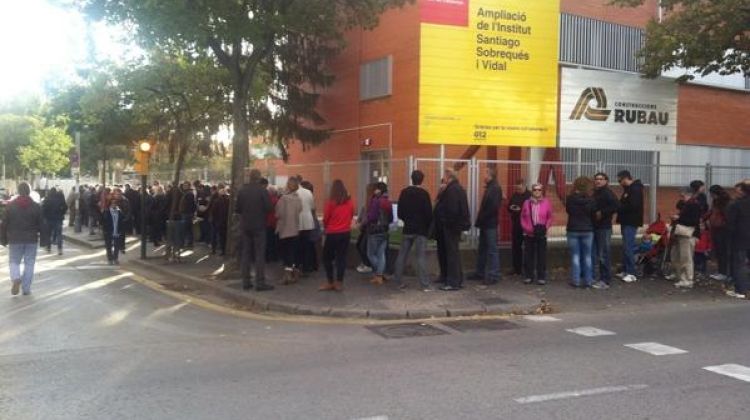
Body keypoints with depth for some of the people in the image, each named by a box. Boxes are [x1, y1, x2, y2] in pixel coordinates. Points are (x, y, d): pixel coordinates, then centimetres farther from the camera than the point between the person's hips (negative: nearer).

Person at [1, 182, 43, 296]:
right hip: (31, 240, 0)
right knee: (29, 263, 7)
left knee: (14, 261, 13)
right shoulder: (36, 206, -3)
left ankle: (15, 278, -14)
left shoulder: (10, 206, -3)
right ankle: (26, 288, 8)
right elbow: (41, 225, 0)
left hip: (15, 240, 0)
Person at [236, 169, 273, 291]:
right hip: (259, 226, -4)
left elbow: (238, 209, 1)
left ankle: (246, 282, 12)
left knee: (246, 253, 10)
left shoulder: (242, 190, -1)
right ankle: (260, 283, -2)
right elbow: (268, 208, -12)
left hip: (245, 225, 4)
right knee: (260, 254, 0)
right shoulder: (262, 191, -12)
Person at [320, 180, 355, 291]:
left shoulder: (331, 202, -11)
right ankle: (339, 283, 9)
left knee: (327, 257, 10)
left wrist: (326, 227, 16)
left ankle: (330, 282, 11)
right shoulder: (349, 201, -2)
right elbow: (351, 216, 7)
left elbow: (325, 218, -3)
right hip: (346, 233, 4)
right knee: (341, 257, 8)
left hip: (332, 233, -3)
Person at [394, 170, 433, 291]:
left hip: (407, 229, 4)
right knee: (421, 257, -4)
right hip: (421, 230, -4)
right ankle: (425, 285, -5)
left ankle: (399, 281, 16)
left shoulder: (404, 192, 2)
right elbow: (429, 213, -10)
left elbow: (400, 212, 5)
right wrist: (427, 226, 7)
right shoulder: (424, 194, -11)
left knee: (402, 255, 12)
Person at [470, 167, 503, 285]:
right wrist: (479, 220, 8)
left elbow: (493, 207, -21)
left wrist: (481, 219, -15)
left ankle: (493, 276, 1)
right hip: (485, 224, 10)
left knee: (492, 250, -4)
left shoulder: (495, 189, -13)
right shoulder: (489, 188, 16)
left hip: (491, 225, -10)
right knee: (482, 249, 15)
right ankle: (480, 273, 24)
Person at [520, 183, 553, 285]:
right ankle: (529, 276, 15)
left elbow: (550, 218, 4)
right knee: (528, 255, 5)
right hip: (529, 234, 1)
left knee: (541, 255, 1)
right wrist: (528, 228, -7)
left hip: (541, 234, -1)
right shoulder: (527, 203, 4)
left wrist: (545, 228, -10)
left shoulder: (546, 202, 1)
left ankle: (541, 277, 9)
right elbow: (523, 218, 6)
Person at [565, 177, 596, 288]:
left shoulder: (570, 199, -10)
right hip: (587, 230, 0)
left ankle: (576, 280, 6)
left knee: (575, 256, 7)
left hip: (573, 230, 0)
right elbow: (594, 215, -2)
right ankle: (588, 281, 10)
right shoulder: (590, 200, -10)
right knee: (587, 256, 8)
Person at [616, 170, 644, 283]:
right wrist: (618, 207, -1)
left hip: (631, 222, -10)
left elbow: (633, 206, -24)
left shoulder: (635, 189, -14)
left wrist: (618, 208, -16)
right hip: (626, 222, 10)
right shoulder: (628, 189, 17)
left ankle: (631, 273, -9)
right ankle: (626, 270, 17)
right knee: (626, 247, 11)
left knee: (628, 247, -11)